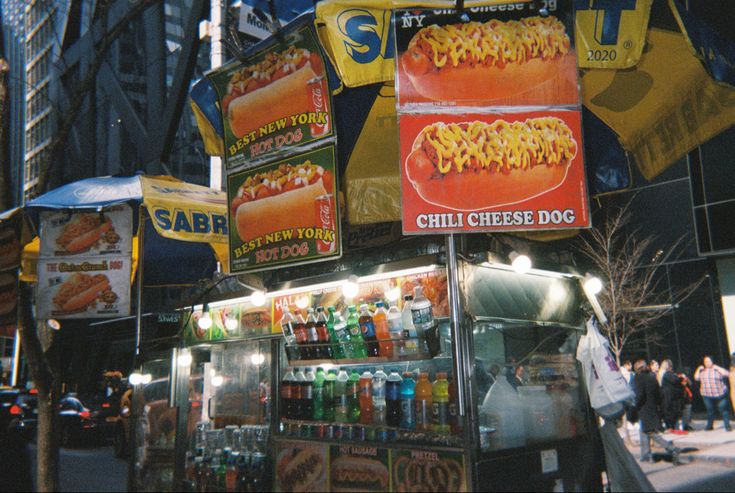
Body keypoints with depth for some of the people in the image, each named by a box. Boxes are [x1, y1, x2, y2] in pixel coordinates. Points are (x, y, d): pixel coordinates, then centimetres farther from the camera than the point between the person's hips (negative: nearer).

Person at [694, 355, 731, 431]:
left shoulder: (717, 369, 0)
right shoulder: (702, 371, 11)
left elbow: (727, 374, -11)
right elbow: (696, 378, 9)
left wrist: (717, 368, -12)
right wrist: (698, 369, 1)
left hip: (720, 394, -3)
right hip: (707, 395, 3)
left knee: (723, 409, -3)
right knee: (710, 410, 9)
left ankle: (727, 426, 5)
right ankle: (709, 426, 18)